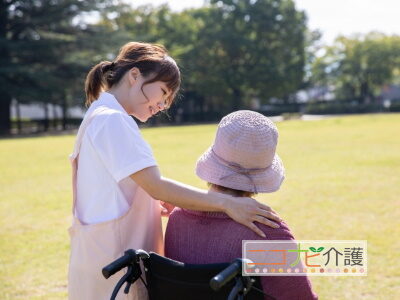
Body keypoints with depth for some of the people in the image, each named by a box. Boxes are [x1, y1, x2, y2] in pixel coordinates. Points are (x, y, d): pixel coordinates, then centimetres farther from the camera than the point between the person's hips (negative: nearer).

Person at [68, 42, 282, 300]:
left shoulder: (98, 118, 15)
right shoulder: (112, 120, -16)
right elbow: (157, 186, -25)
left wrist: (159, 204, 4)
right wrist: (227, 203, -28)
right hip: (115, 264, -10)